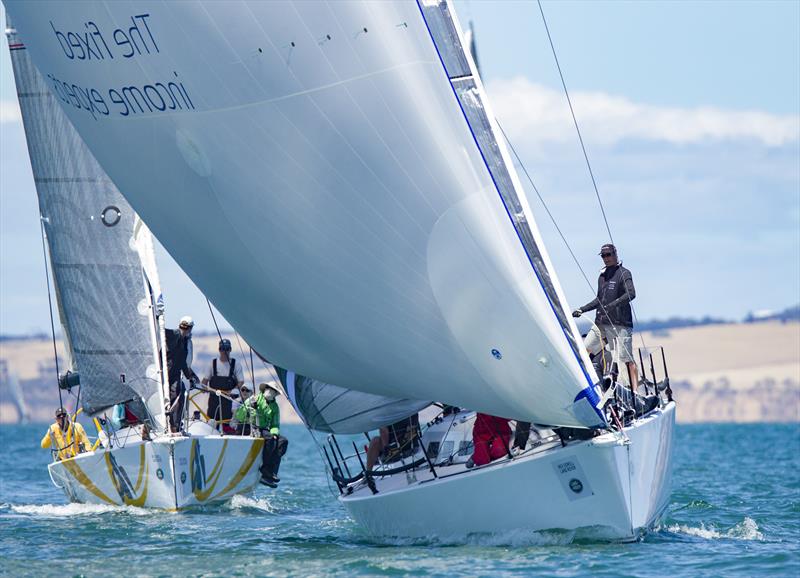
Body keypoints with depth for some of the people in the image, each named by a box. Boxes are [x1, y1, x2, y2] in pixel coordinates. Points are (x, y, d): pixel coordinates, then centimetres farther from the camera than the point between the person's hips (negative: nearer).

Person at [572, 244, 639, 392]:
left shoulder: (623, 273, -3)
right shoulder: (602, 276, 20)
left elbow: (631, 294, -19)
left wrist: (614, 305, -31)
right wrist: (582, 310, 23)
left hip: (620, 323, -7)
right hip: (601, 323, 7)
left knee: (627, 358, -13)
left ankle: (635, 390, -15)